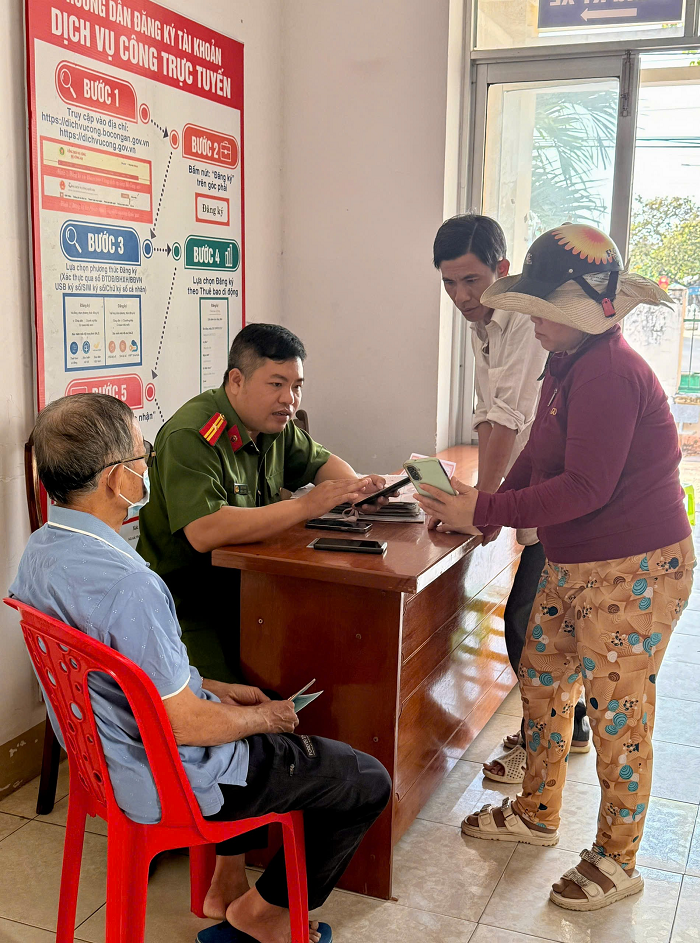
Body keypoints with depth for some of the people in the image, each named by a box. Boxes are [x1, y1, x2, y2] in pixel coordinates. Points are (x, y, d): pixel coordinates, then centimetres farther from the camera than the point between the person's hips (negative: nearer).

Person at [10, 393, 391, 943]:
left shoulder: (40, 550, -4)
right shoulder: (127, 586, -35)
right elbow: (185, 725, -27)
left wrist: (217, 690, 10)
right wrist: (265, 717, -8)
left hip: (105, 752, 9)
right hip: (175, 782, -9)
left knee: (247, 715, 36)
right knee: (368, 784, 6)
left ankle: (227, 882, 38)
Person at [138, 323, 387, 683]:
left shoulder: (273, 425, 7)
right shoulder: (191, 436, -20)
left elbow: (321, 461, 25)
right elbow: (204, 532, -33)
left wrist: (355, 485, 1)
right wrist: (304, 507, -30)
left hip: (247, 590, 8)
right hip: (186, 608, -8)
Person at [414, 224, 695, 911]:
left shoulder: (609, 372, -23)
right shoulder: (568, 365, 9)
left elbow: (585, 486, -28)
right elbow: (538, 454, 14)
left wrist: (485, 511, -23)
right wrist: (488, 507, 0)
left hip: (635, 570, -10)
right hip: (571, 564, 10)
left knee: (617, 712, 3)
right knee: (540, 679, 18)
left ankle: (617, 860, 23)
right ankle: (538, 813, 38)